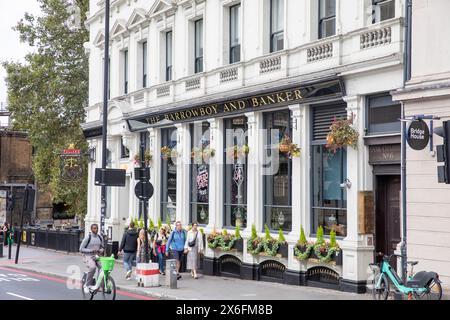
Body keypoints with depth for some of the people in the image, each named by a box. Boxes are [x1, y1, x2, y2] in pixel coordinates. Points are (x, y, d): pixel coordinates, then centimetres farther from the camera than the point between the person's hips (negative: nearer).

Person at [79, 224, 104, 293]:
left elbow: (102, 247, 20)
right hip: (89, 257, -4)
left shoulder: (100, 237, 9)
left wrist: (100, 250, -4)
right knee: (92, 267, -33)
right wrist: (91, 250, -16)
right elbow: (81, 249, -6)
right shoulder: (88, 237, -6)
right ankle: (87, 285, -18)